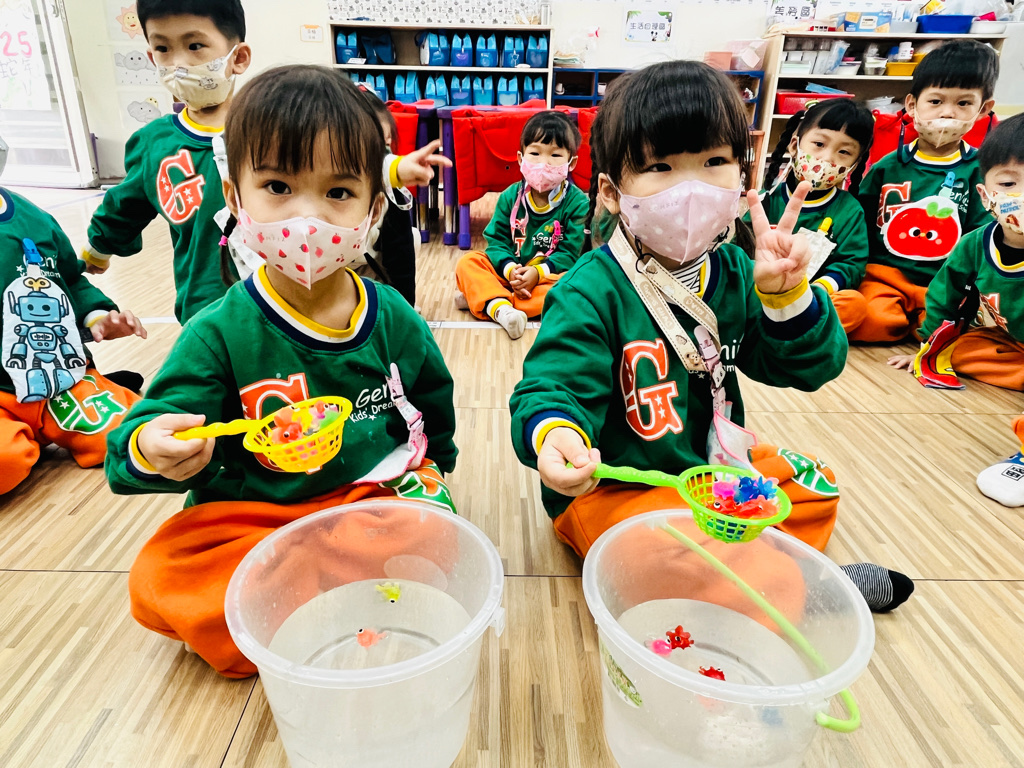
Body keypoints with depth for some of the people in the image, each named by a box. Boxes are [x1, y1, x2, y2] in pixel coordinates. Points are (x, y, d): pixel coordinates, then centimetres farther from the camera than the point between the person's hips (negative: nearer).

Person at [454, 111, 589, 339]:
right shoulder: (510, 197, 0)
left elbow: (570, 253, -11)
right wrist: (509, 269, -23)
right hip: (509, 270, 3)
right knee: (468, 262, -15)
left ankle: (481, 298, -33)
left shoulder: (577, 202, -7)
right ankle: (501, 308, -42)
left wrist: (538, 272, -26)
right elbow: (496, 240, -3)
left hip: (550, 275, -2)